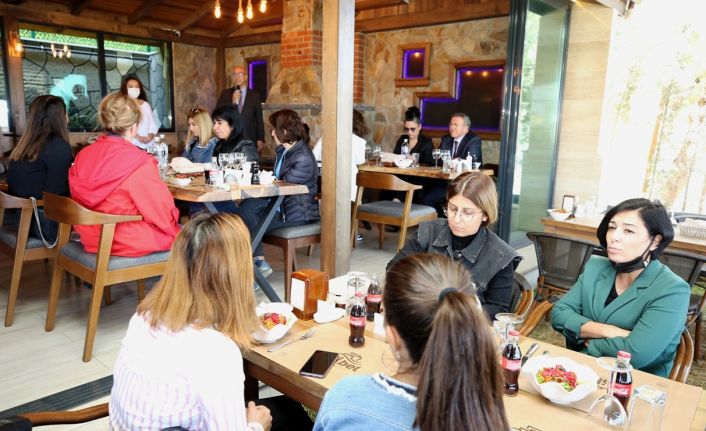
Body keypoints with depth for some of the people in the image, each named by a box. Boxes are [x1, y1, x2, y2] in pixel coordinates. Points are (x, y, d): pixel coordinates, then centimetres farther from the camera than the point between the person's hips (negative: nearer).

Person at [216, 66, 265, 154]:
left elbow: (259, 119, 7)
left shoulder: (254, 95, 7)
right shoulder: (225, 94, 9)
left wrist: (260, 139, 1)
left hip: (250, 139, 0)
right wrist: (232, 102, -12)